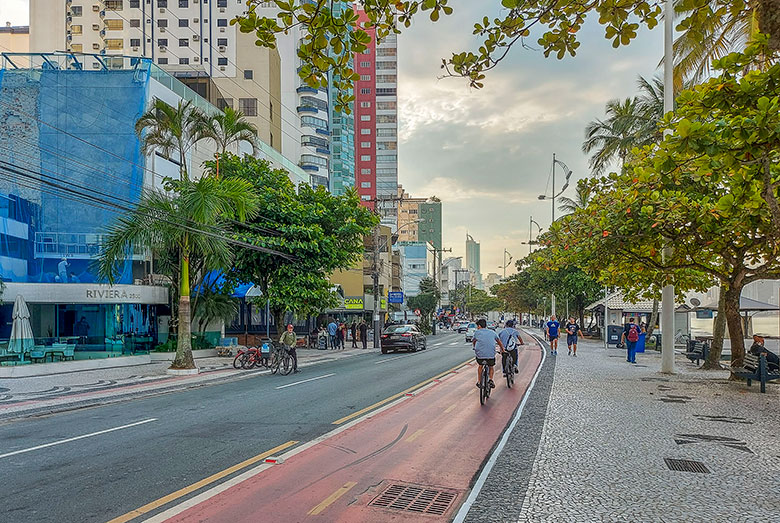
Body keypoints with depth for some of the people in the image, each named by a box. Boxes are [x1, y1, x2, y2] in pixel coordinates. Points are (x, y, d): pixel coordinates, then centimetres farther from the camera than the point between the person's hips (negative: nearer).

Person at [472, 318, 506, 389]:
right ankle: (491, 380, 6)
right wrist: (502, 350, 42)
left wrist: (475, 348, 44)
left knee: (480, 366, 28)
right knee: (491, 367, 27)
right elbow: (499, 342, 27)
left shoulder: (477, 332, 10)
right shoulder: (492, 332, 16)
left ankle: (479, 382, 29)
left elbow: (473, 342, 25)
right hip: (491, 355, 1)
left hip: (480, 354, -1)